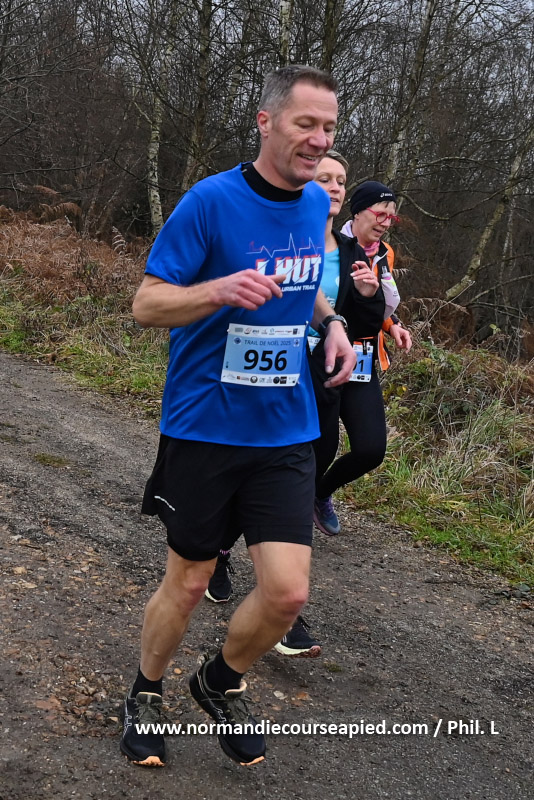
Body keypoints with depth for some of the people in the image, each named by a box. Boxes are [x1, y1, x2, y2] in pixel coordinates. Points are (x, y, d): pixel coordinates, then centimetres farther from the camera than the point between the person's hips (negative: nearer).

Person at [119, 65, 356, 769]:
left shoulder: (317, 204, 6)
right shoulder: (211, 201, -13)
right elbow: (146, 302, -12)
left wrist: (332, 323, 5)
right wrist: (223, 290, -29)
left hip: (286, 433, 4)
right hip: (204, 427, -4)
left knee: (287, 592, -3)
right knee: (187, 584, 9)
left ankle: (222, 683, 28)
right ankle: (145, 696, 37)